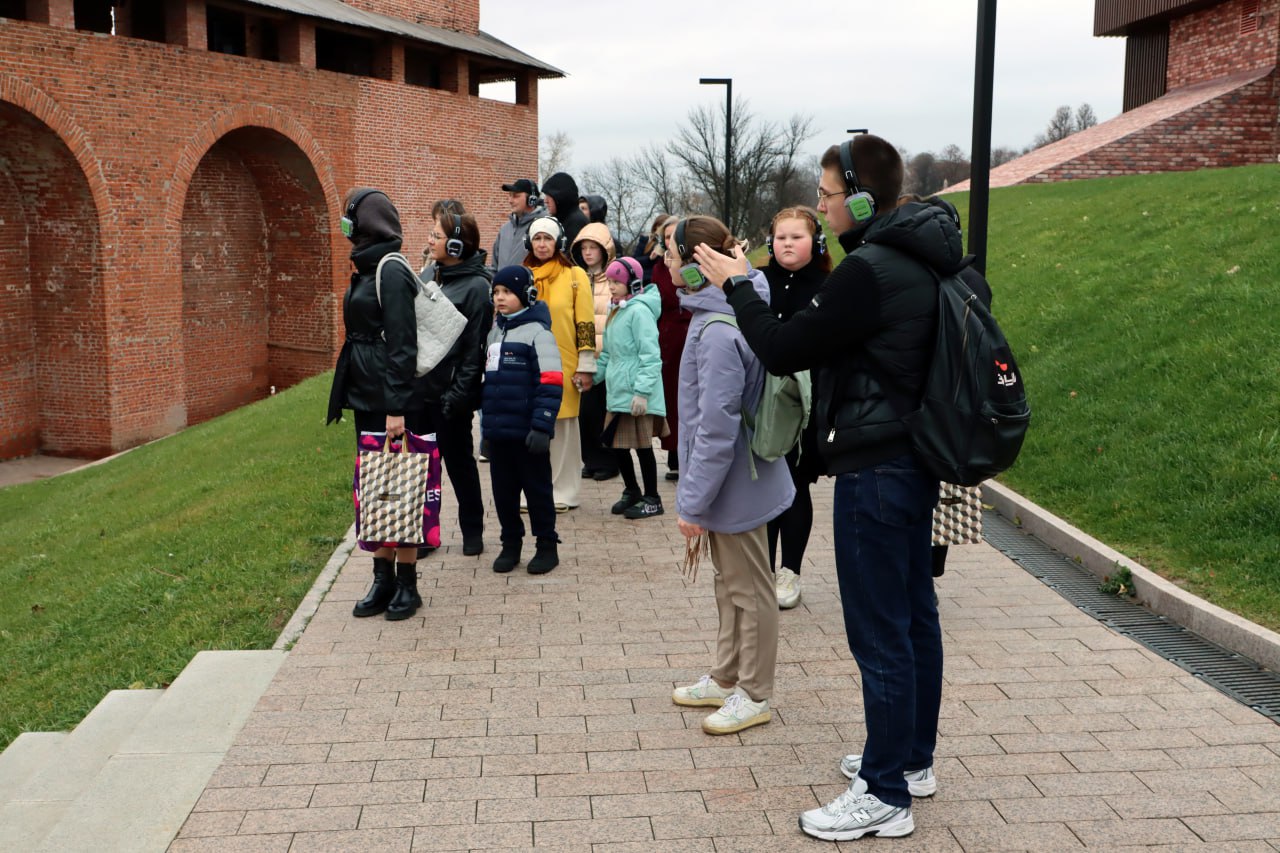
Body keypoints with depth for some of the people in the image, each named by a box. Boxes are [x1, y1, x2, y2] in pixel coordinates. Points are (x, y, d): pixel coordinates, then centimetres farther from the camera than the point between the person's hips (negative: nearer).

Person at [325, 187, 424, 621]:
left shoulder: (392, 272, -14)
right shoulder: (368, 270, 14)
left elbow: (401, 344, -19)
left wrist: (397, 407, -22)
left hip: (390, 400, -9)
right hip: (367, 398, 9)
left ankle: (406, 584, 9)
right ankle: (383, 578, 19)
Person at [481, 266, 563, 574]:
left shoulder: (537, 332, -8)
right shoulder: (495, 332, 15)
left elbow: (551, 385, -14)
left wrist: (542, 427, -20)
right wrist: (486, 427, 20)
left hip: (526, 433, -7)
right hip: (498, 431, 7)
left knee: (537, 488, 4)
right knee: (503, 490, 12)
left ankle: (547, 546, 16)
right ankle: (510, 545, 25)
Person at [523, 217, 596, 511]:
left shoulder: (575, 276, 0)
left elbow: (586, 323, -2)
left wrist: (586, 366, -6)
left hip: (564, 365, -3)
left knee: (563, 426, 3)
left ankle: (563, 491, 11)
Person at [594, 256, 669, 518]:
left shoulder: (639, 311, -14)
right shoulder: (617, 311, 13)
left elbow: (650, 355, -19)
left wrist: (642, 391, -22)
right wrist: (594, 376, 16)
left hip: (637, 395, -8)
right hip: (618, 391, 8)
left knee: (642, 445, 1)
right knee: (617, 443, 13)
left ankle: (652, 500, 14)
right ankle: (632, 492, 30)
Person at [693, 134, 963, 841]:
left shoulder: (869, 272, -21)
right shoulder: (918, 259, 9)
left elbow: (783, 351, -16)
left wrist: (735, 285, -4)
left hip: (875, 470, -10)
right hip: (914, 460, 10)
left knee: (879, 633, -2)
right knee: (913, 614, 18)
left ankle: (885, 795, 9)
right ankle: (913, 758, 33)